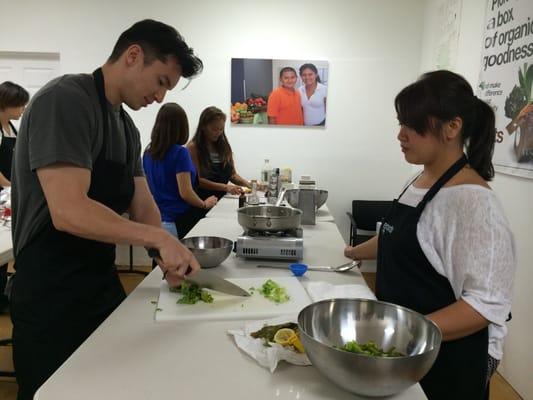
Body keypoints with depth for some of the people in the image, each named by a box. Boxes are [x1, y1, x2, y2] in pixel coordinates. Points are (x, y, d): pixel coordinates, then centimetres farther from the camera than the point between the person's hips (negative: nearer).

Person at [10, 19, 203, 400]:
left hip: (104, 285, 9)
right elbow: (68, 212, -28)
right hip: (52, 297, -9)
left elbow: (142, 206, 8)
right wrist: (159, 238, -21)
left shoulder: (127, 127, 9)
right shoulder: (65, 100, -19)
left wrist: (171, 256, -8)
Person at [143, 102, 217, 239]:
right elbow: (185, 193, -17)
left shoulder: (148, 153, 4)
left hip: (155, 219, 7)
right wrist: (204, 204, 1)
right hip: (178, 221, -6)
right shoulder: (180, 152, -15)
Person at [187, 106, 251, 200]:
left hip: (222, 199, 5)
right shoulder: (193, 147, -3)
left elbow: (232, 174, 14)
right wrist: (225, 187, -19)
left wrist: (247, 184, -5)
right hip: (202, 201, -4)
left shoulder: (224, 146, 12)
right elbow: (197, 180, -9)